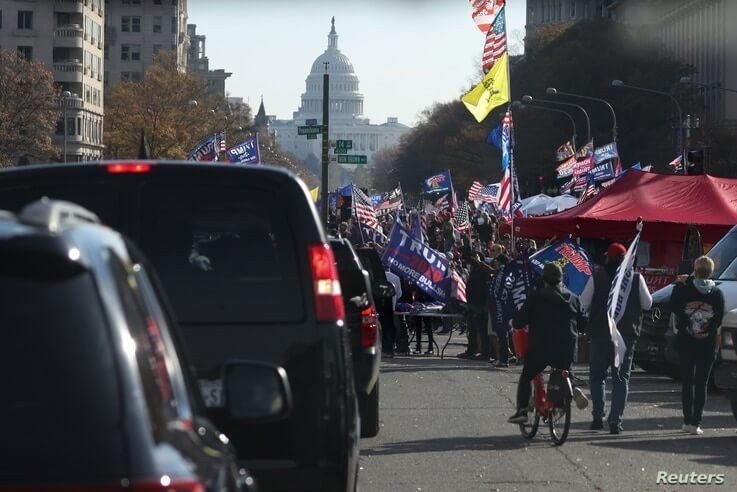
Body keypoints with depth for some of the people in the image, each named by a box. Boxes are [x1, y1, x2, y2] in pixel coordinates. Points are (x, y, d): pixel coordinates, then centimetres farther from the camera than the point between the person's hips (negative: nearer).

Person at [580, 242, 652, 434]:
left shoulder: (597, 277, -6)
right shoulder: (636, 278, -3)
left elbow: (583, 304, -5)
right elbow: (648, 303, 4)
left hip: (600, 333, -1)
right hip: (627, 333, 1)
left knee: (597, 375, 13)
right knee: (621, 377, 6)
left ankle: (598, 416, 7)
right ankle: (615, 420, -2)